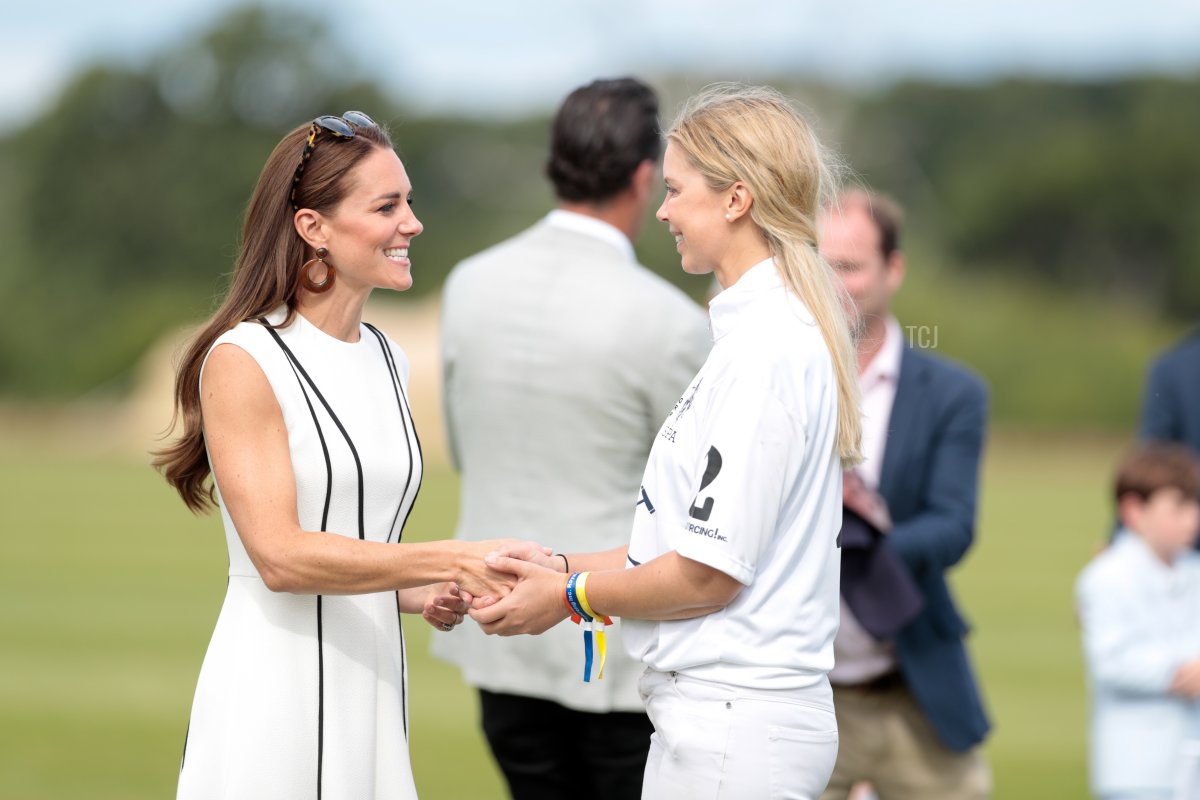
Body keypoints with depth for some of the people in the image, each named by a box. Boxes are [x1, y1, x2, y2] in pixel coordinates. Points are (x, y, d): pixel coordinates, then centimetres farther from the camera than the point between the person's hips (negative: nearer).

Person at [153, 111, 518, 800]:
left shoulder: (387, 361, 14)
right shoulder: (242, 361, -9)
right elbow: (280, 555, -18)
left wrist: (420, 596, 3)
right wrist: (454, 562, -20)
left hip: (371, 684, 7)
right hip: (279, 686, -6)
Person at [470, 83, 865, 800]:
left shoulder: (764, 345, -17)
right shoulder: (773, 330, 14)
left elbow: (711, 572, -18)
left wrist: (571, 597, -4)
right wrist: (565, 566, 14)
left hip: (734, 728, -9)